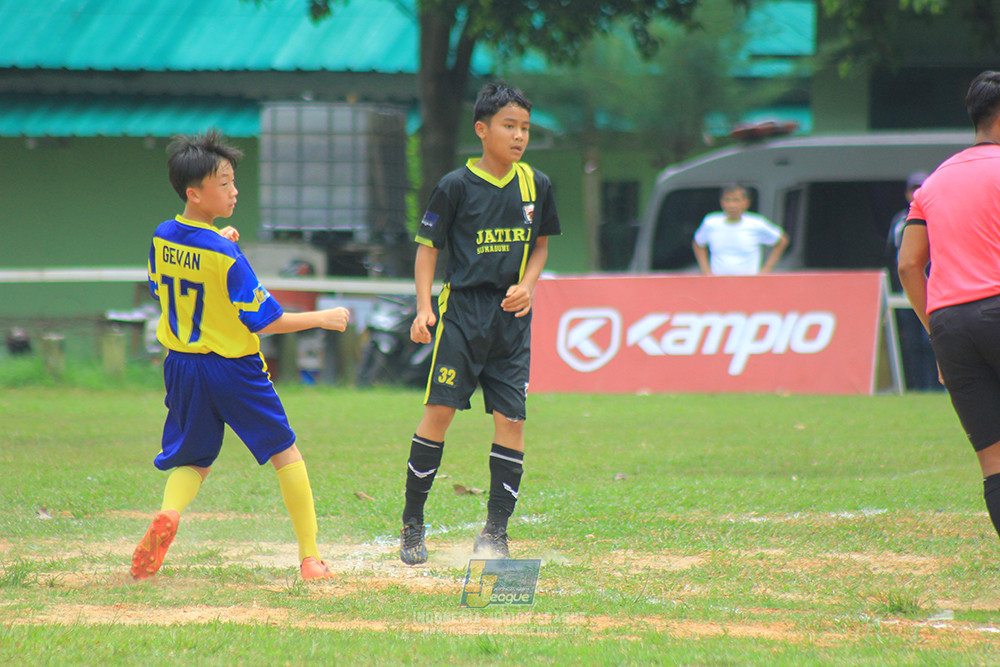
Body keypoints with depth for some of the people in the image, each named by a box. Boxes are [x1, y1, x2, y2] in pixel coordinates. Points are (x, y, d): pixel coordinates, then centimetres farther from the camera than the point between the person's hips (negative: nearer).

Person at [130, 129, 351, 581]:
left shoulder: (162, 238, -2)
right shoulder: (225, 255, -20)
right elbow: (263, 320, -17)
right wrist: (321, 318, -5)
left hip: (182, 368, 5)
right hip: (233, 372, -5)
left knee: (192, 460, 17)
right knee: (285, 453, 9)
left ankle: (169, 512, -17)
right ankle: (310, 557, 7)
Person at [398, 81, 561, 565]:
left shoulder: (536, 186, 7)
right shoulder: (457, 186, -5)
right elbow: (428, 247, 0)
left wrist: (526, 285, 0)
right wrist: (424, 308, -10)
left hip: (512, 318, 3)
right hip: (462, 311, -3)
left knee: (511, 421, -3)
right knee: (439, 412, -8)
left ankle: (495, 532, 6)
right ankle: (412, 523, 4)